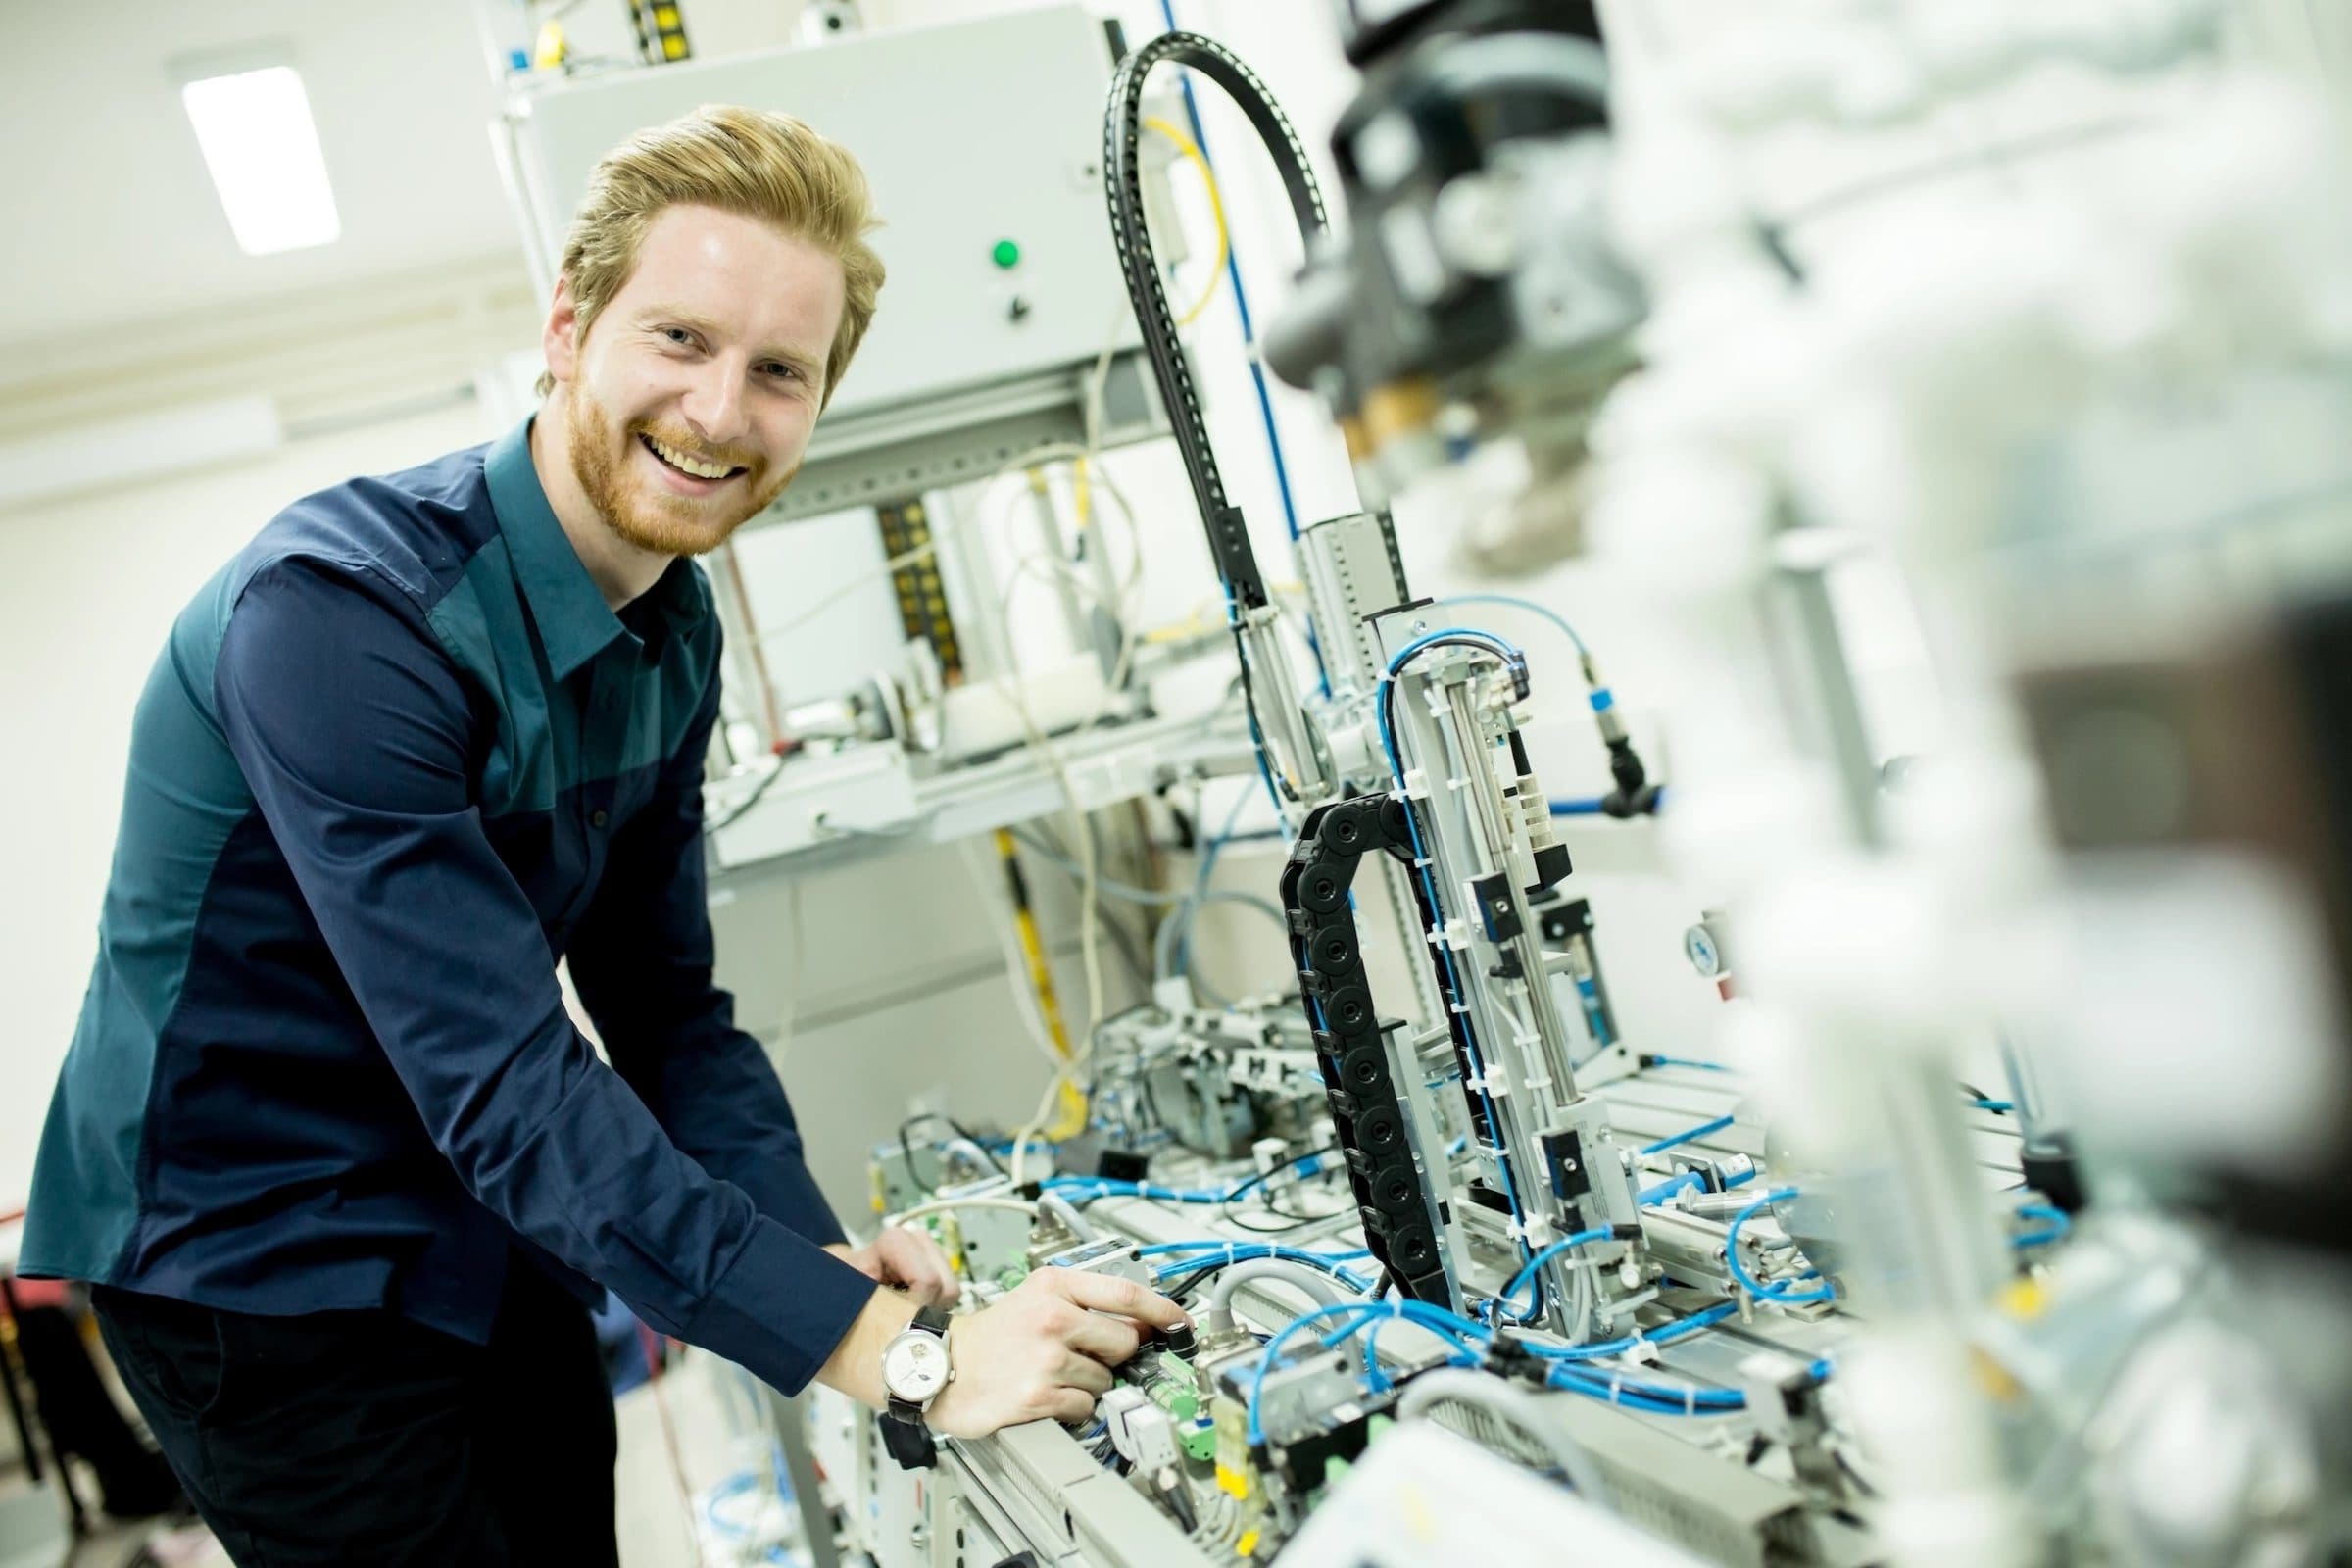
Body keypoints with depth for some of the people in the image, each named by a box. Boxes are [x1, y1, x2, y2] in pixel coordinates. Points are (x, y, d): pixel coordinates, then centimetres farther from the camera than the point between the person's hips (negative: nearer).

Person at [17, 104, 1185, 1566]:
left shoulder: (675, 626, -1)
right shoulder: (339, 615, -27)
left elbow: (663, 1000, 3)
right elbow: (506, 1087, -33)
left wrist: (818, 1249, -13)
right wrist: (888, 1350, -36)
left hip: (484, 1237, 7)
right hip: (264, 1266, -7)